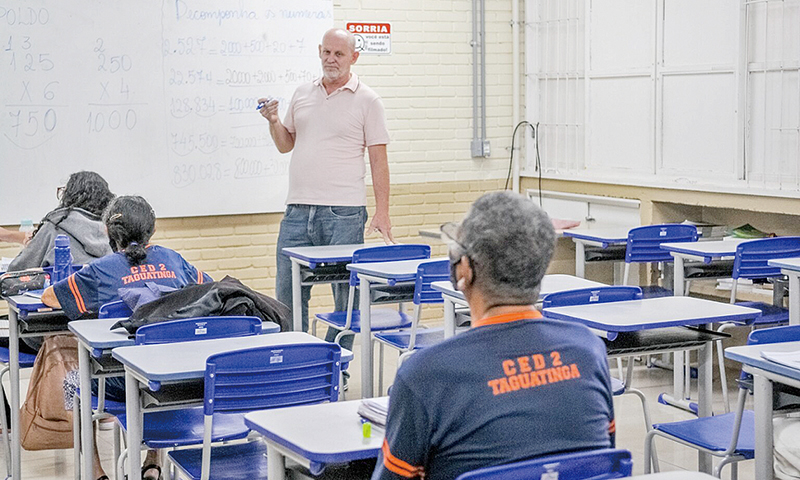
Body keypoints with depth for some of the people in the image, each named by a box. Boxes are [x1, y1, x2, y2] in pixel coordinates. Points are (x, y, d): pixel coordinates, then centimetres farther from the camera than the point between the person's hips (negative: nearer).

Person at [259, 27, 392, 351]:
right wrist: (274, 121, 1)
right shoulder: (302, 94, 14)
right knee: (288, 293, 7)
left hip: (344, 214, -4)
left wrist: (382, 212, -9)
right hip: (297, 211, 4)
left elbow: (378, 160, -2)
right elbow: (286, 145, 22)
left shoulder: (367, 101, 0)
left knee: (347, 294, 0)